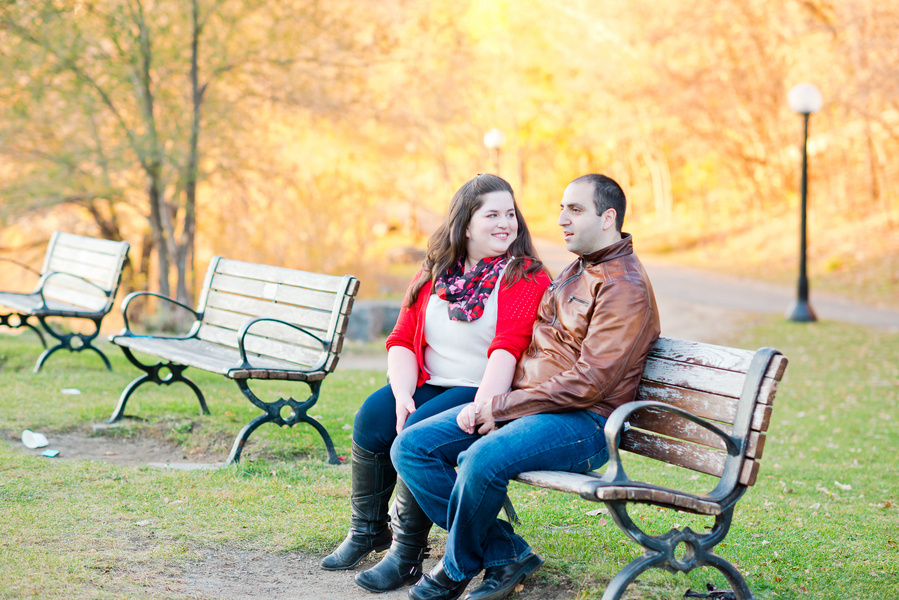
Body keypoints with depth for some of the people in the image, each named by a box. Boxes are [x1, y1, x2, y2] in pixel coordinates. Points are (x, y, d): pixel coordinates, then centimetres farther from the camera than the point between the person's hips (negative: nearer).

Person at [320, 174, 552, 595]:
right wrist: (403, 396, -10)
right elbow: (402, 340, 7)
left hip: (484, 391, -6)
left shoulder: (526, 277, -6)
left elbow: (507, 350, -20)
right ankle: (367, 529, 3)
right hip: (430, 385, 6)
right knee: (372, 418, -18)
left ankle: (407, 554, -16)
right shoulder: (433, 274, 12)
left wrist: (481, 409, -32)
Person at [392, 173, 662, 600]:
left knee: (482, 459, -36)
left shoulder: (625, 288, -10)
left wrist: (501, 407, -15)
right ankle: (505, 555, -6)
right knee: (411, 447, -7)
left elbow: (588, 384, -19)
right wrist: (485, 401, 0)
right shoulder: (573, 273, 20)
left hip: (582, 422, -9)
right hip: (520, 405, 9)